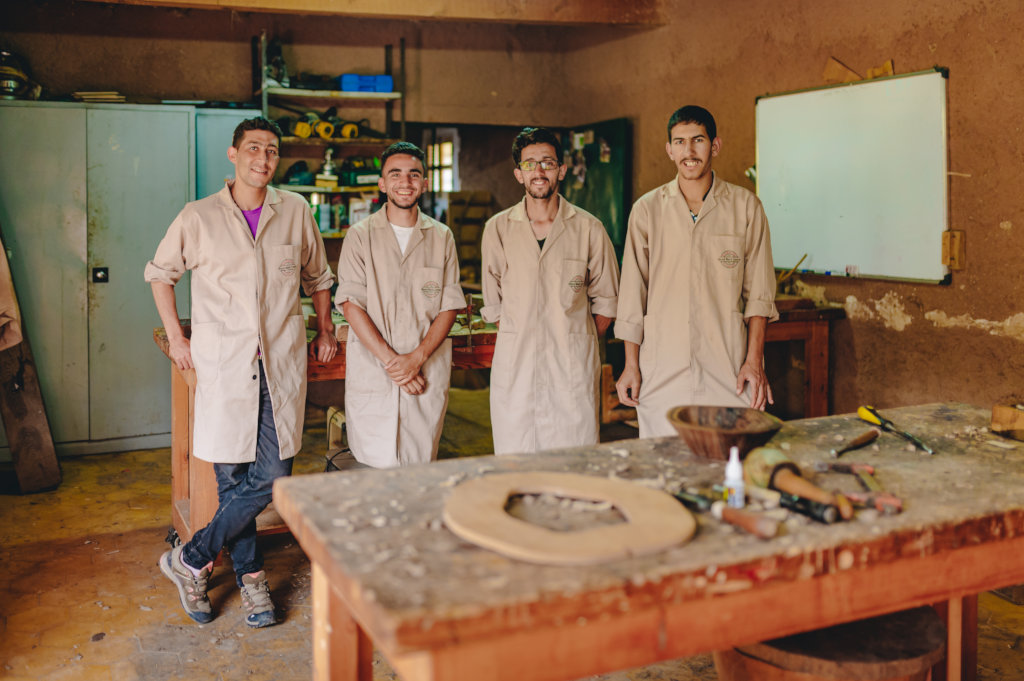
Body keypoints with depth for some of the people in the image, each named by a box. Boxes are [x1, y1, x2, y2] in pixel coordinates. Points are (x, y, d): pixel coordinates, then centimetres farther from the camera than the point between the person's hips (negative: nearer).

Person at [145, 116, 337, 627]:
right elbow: (159, 273, 15)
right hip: (223, 363, -1)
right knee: (232, 477, 1)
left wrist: (325, 330, 19)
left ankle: (191, 559, 13)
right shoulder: (198, 218, 2)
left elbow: (317, 276, 23)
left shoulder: (295, 213, 7)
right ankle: (250, 575, 20)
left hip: (282, 363, 2)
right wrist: (175, 337, 9)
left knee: (272, 475, -4)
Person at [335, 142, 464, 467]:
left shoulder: (442, 237, 9)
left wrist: (417, 358, -9)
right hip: (371, 374, -1)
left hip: (428, 373, 1)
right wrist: (389, 359, -12)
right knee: (375, 469, -1)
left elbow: (450, 306, 4)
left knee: (421, 469, 3)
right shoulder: (360, 235, 4)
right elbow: (350, 304, -3)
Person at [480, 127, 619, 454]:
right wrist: (521, 340, 6)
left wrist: (576, 343, 6)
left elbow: (606, 301, 10)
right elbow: (492, 304, 12)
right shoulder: (498, 229, 6)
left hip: (573, 370, -1)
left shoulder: (589, 228, 3)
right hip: (514, 369, 1)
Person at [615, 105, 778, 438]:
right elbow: (632, 295, 8)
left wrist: (754, 361, -3)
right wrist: (631, 365, 5)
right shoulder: (647, 210, 6)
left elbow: (758, 293, 5)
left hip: (728, 371, 0)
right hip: (661, 371, 1)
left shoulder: (745, 206, 5)